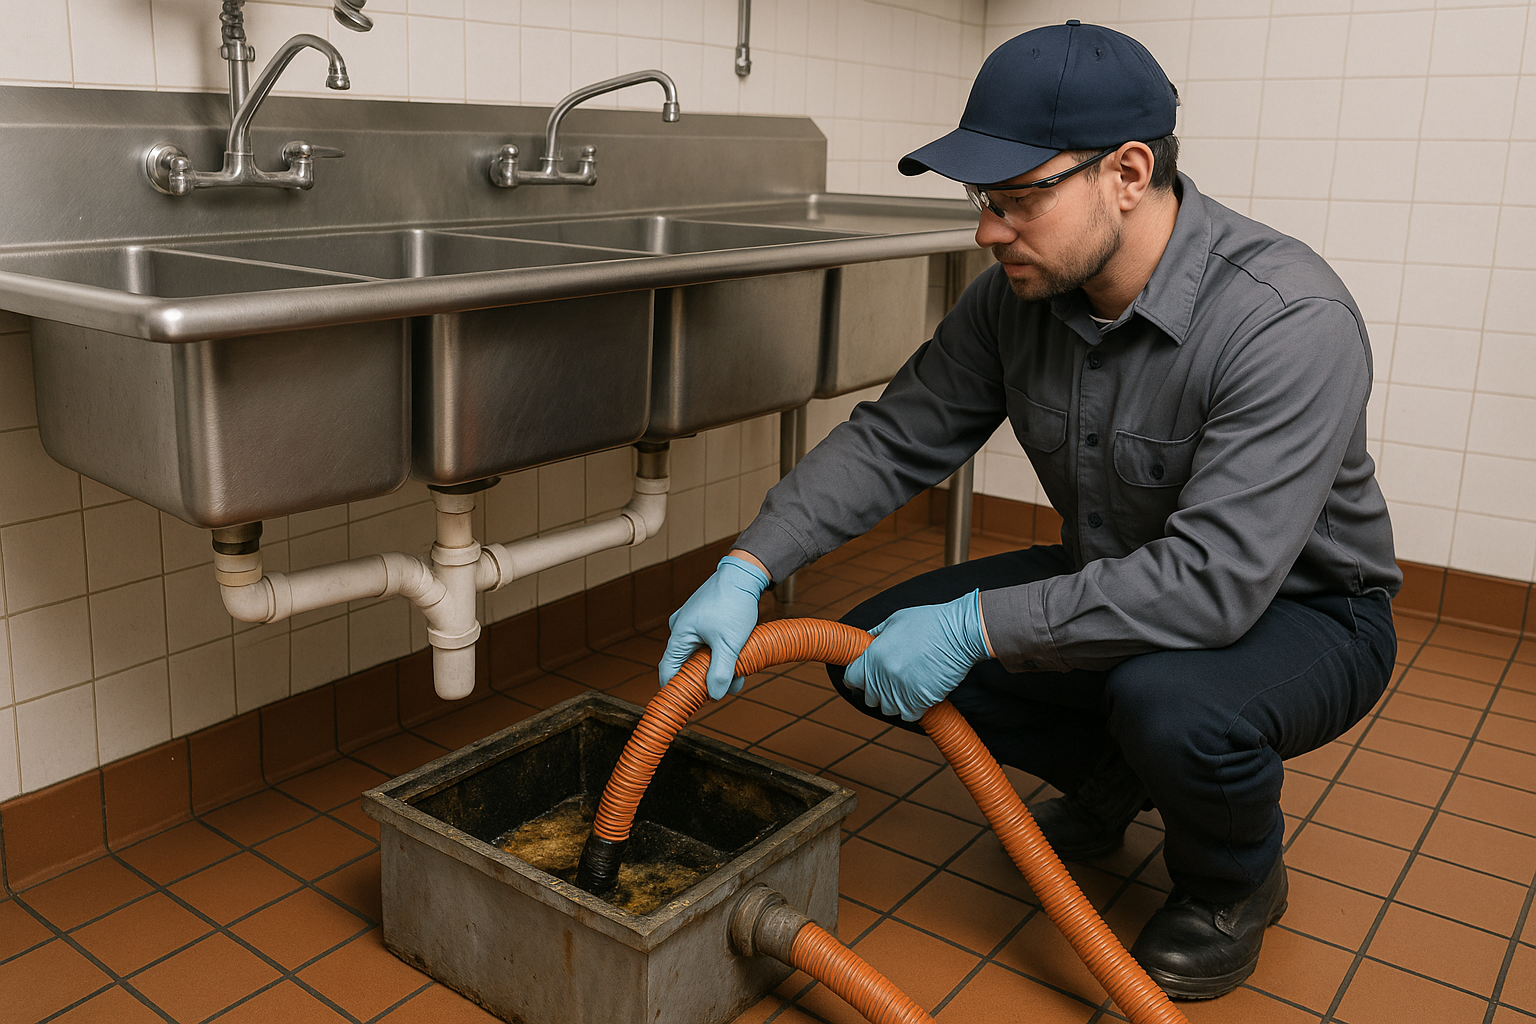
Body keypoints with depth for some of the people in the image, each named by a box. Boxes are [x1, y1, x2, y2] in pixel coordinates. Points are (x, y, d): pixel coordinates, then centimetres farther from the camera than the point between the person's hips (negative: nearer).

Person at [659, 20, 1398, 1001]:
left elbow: (1216, 579, -38)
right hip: (1114, 584, 6)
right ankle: (1106, 777, 15)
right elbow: (895, 439, -8)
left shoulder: (1290, 321, -32)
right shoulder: (1021, 292, -11)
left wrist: (976, 626, -35)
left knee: (1172, 702, -39)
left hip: (1298, 608, -5)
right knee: (876, 650, -9)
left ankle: (1236, 882, -1)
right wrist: (747, 571, -19)